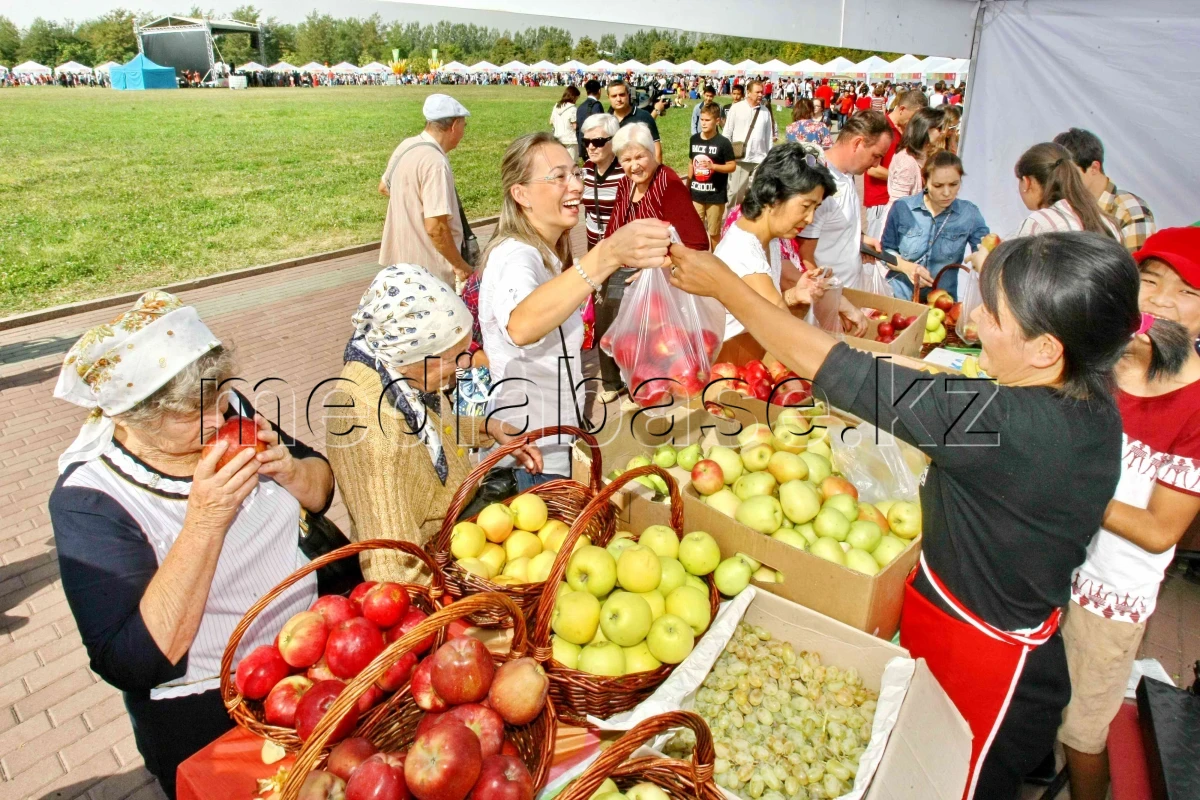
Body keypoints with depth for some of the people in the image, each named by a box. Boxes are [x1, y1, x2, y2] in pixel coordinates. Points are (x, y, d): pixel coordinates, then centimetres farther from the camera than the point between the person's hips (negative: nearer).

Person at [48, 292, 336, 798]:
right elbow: (131, 665, -22)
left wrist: (289, 471, -14)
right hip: (207, 712, -4)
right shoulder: (88, 502, -16)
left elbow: (322, 489, 9)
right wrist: (204, 522, -28)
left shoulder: (226, 410, -5)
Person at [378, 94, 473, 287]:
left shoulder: (406, 146, 5)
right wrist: (461, 266, -18)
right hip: (429, 270, -9)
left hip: (401, 259, 9)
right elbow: (435, 227, -27)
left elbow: (384, 187, 23)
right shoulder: (435, 162, -23)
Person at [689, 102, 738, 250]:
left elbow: (732, 166, -8)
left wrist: (713, 166, -23)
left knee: (714, 232, 7)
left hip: (716, 196, -4)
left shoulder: (723, 142, -11)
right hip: (696, 194, 4)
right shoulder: (694, 139, 4)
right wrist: (687, 187, 15)